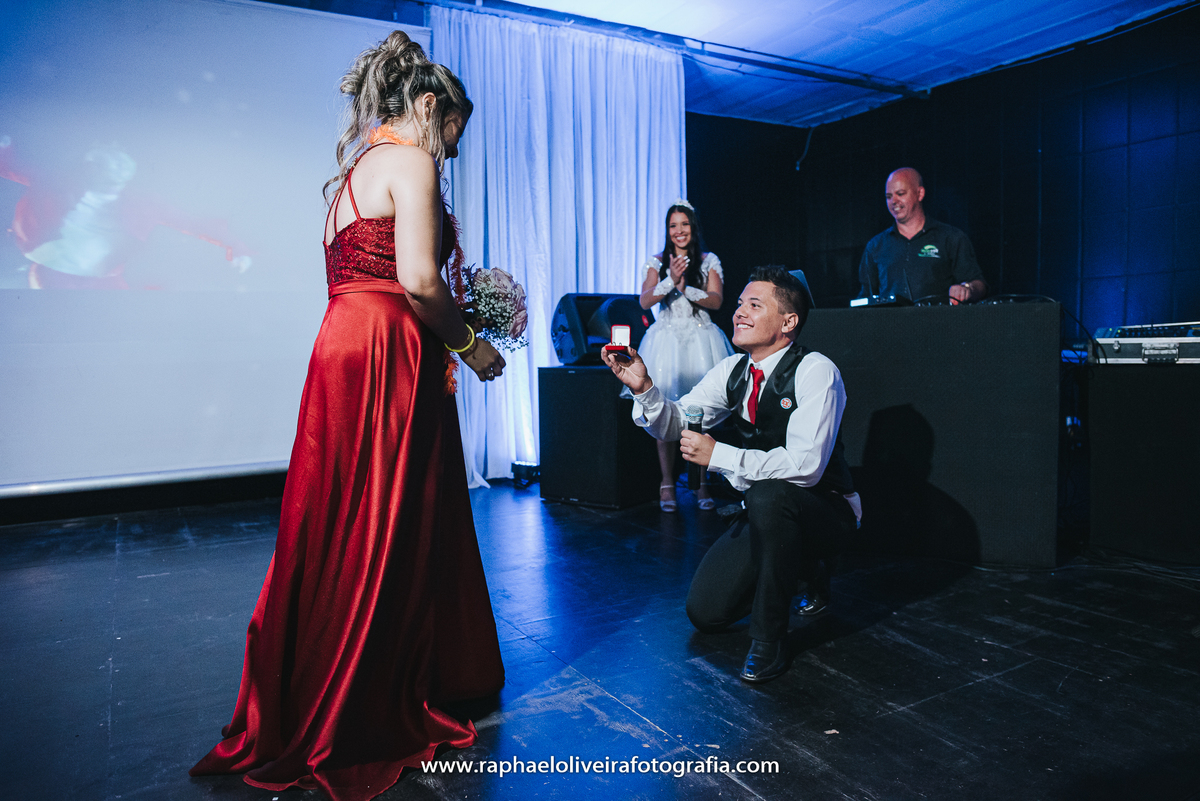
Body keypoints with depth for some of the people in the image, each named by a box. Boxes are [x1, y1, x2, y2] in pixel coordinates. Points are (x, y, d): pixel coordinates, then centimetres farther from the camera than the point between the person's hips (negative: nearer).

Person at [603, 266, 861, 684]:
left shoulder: (815, 372, -22)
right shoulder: (732, 371, -1)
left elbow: (805, 466, -32)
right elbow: (674, 424, -1)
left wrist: (717, 455, -30)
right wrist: (643, 387, -22)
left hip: (825, 512, -6)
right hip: (766, 513, 6)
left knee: (767, 495, -39)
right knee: (705, 612, -2)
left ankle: (769, 641, -21)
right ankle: (795, 572, 24)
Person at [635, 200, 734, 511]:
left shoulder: (709, 261, 10)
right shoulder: (656, 262, 10)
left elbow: (716, 300, -2)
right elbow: (645, 301, -4)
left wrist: (685, 287, -16)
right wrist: (671, 279, -19)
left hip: (701, 339, 0)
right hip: (667, 339, 0)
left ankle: (703, 483, 5)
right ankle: (667, 484, 2)